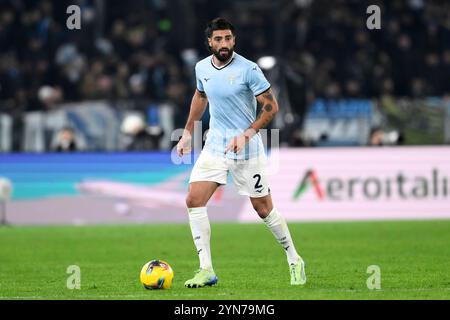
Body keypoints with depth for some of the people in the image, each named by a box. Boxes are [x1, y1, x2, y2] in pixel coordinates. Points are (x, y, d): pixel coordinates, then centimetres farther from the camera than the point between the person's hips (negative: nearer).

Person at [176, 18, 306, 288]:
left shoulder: (248, 70, -15)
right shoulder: (202, 68, 2)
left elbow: (271, 106, -12)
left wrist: (247, 134, -21)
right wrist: (188, 132, 22)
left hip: (247, 149, -5)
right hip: (215, 145, 5)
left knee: (264, 208, 2)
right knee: (194, 200, -10)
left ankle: (295, 261, 23)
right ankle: (207, 270, -6)